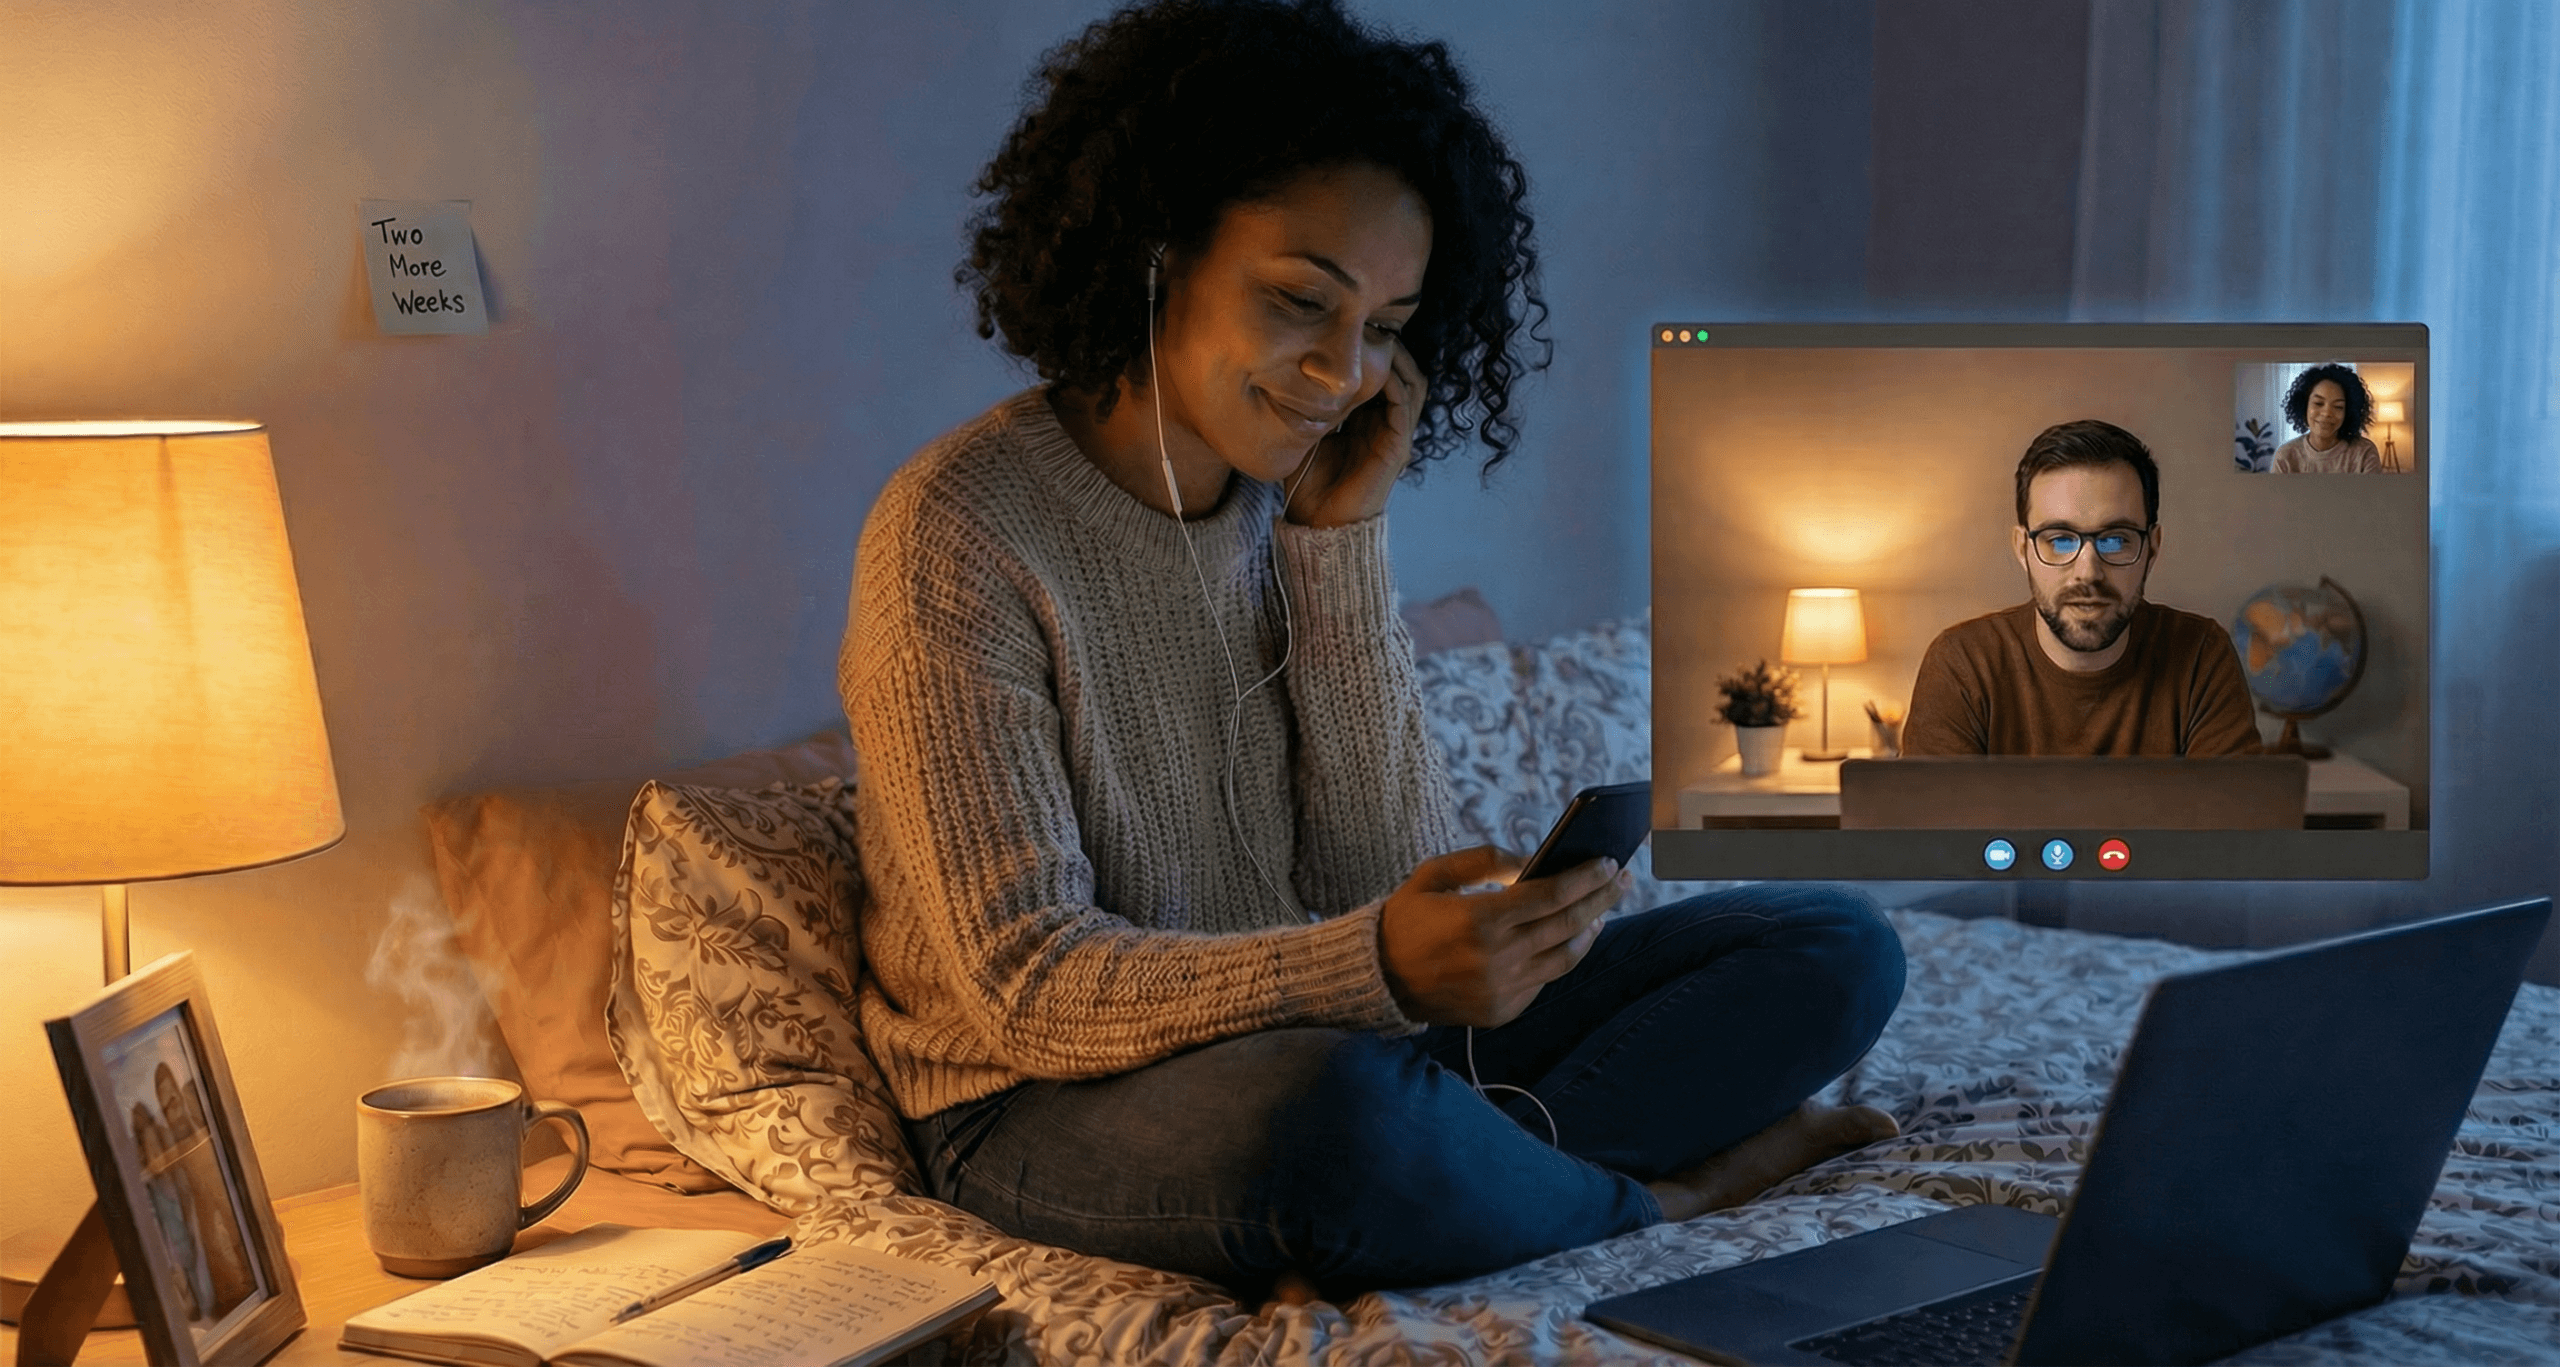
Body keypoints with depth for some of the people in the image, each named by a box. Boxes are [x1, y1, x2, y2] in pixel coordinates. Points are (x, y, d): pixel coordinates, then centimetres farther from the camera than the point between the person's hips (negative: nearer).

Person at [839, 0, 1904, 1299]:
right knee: (1337, 1103, -42)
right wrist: (1374, 966, -37)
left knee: (1835, 947, -1)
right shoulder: (956, 533, -17)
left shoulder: (1298, 501, 4)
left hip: (1314, 1040, 7)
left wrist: (1341, 542, -11)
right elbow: (1026, 987, -21)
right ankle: (1666, 1184, -10)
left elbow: (1386, 884, -3)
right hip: (1053, 1105, -6)